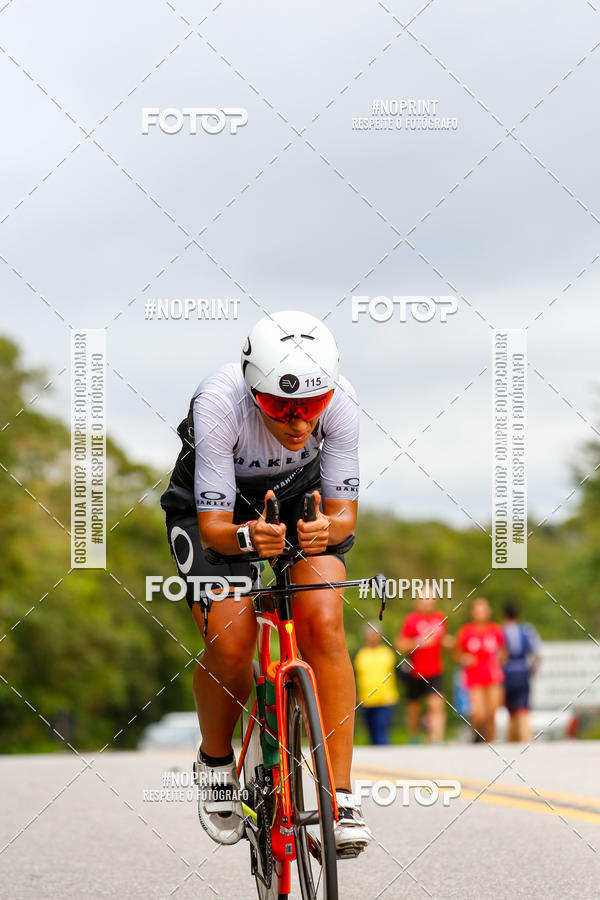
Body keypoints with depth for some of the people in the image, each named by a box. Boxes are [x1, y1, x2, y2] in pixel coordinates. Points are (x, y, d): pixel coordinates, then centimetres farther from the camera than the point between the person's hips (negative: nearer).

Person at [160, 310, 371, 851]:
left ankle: (340, 799, -17)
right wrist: (247, 538, -54)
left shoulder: (339, 400, -29)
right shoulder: (219, 402, -36)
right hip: (212, 508, -2)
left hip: (302, 500, 2)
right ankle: (215, 762, 7)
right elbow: (213, 526, -32)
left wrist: (327, 528, -45)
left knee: (323, 623, -24)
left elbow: (346, 512, -22)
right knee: (231, 640, -24)